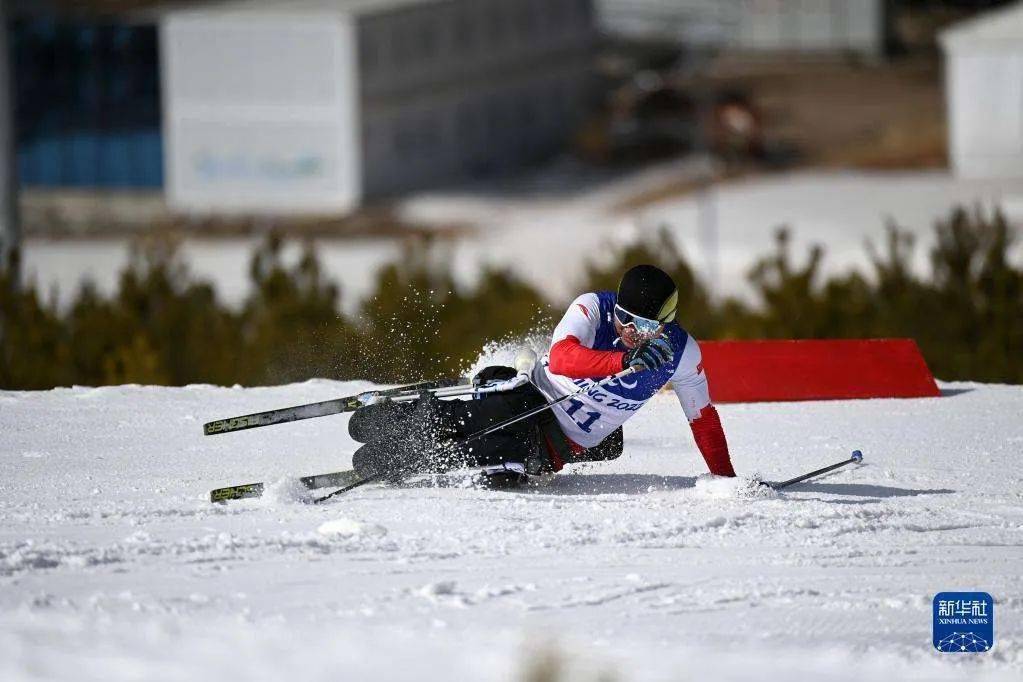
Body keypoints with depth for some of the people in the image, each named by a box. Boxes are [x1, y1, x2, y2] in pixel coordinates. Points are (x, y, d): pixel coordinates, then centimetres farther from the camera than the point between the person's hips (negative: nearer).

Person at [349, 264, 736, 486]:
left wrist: (725, 476, 5)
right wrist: (627, 360, -44)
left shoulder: (682, 354, -9)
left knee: (506, 468, -30)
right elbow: (561, 357, -32)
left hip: (564, 445, 1)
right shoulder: (594, 307, -16)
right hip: (530, 401, -1)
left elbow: (704, 417, 6)